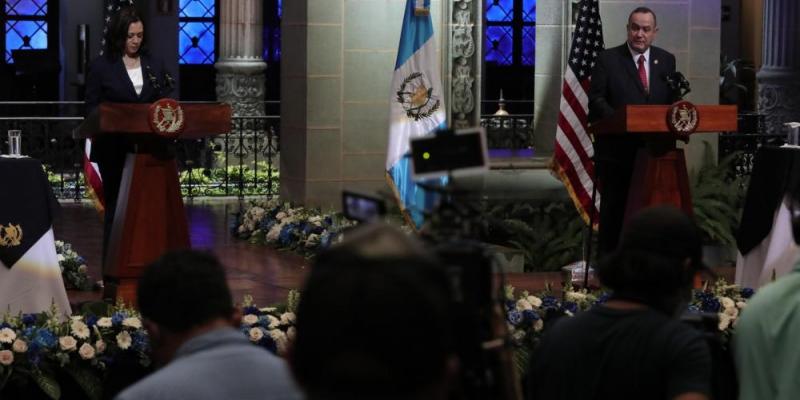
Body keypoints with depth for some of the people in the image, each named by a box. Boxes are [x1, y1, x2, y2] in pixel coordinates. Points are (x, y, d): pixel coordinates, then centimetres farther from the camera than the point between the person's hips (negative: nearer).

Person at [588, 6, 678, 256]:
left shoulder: (666, 61, 12)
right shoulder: (608, 60, 0)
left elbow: (672, 102, 12)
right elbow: (596, 98, -5)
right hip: (616, 148, -3)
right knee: (614, 208, 1)